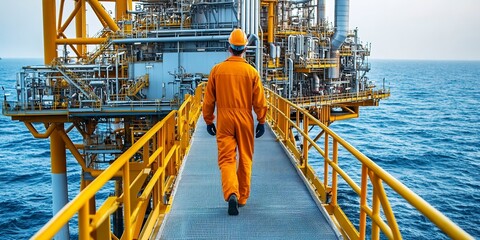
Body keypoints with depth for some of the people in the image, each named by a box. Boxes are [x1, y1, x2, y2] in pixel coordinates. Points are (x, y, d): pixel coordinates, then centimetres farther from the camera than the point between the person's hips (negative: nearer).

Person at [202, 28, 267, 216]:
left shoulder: (217, 70, -1)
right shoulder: (251, 71, -3)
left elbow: (209, 99, 3)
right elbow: (259, 101, -1)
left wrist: (208, 121, 13)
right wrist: (261, 121, 10)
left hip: (224, 119, 0)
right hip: (245, 119, 1)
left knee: (226, 159, 1)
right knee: (245, 159, 13)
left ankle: (232, 194, -19)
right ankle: (242, 197, 23)